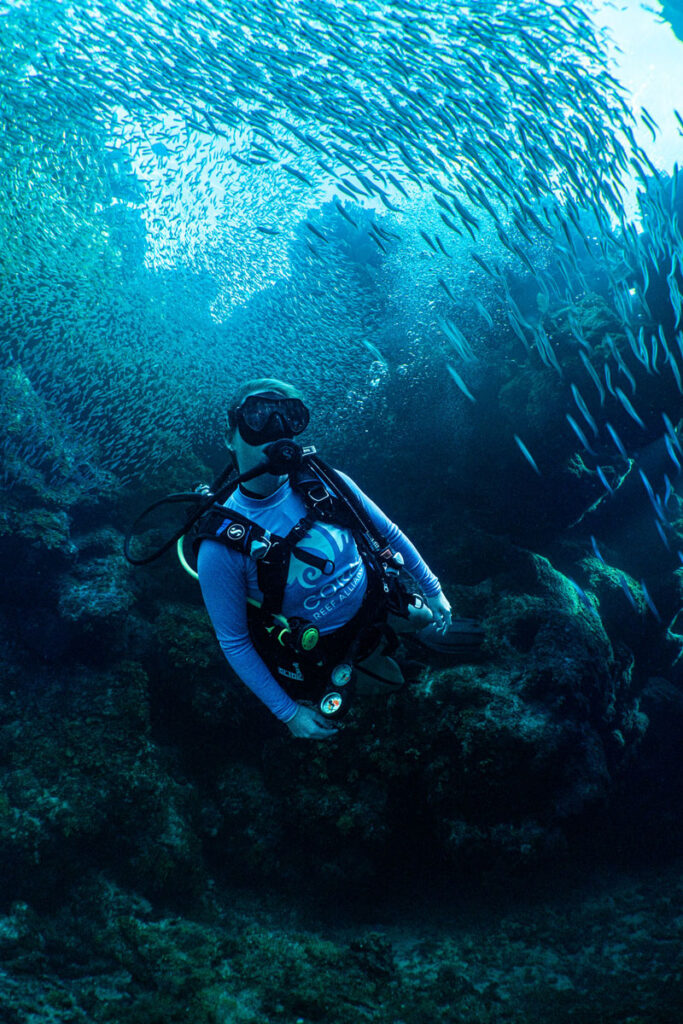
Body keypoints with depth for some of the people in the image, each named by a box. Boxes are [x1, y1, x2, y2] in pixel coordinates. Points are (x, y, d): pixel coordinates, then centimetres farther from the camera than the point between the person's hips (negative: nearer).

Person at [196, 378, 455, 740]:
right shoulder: (221, 548, -30)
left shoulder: (324, 484, -19)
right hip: (327, 648, -4)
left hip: (380, 602, 4)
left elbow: (389, 534, -1)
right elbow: (233, 642, -19)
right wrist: (289, 713, -14)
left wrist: (433, 589, 6)